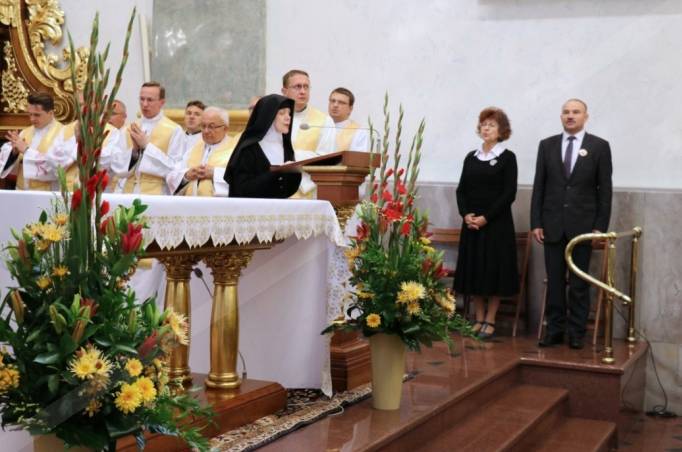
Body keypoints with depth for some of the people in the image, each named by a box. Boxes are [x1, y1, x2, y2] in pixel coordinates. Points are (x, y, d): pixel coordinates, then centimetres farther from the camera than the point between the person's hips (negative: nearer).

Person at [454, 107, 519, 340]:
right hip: (471, 223, 4)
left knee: (494, 270, -1)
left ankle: (490, 321, 7)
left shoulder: (507, 157, -3)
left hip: (497, 223, -4)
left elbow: (509, 193, -9)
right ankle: (479, 319, 15)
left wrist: (486, 217, -15)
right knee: (472, 270, 5)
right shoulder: (471, 157, 11)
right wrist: (465, 214, -8)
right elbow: (461, 190, 9)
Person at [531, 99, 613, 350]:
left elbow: (605, 190, 0)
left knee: (579, 283, 5)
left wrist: (601, 226, -5)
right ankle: (554, 330, 13)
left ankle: (576, 333, 12)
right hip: (552, 225, 2)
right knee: (554, 281, 5)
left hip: (583, 225, -2)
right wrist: (536, 223, 0)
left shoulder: (600, 147, 1)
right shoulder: (547, 145, 7)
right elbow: (538, 186, 6)